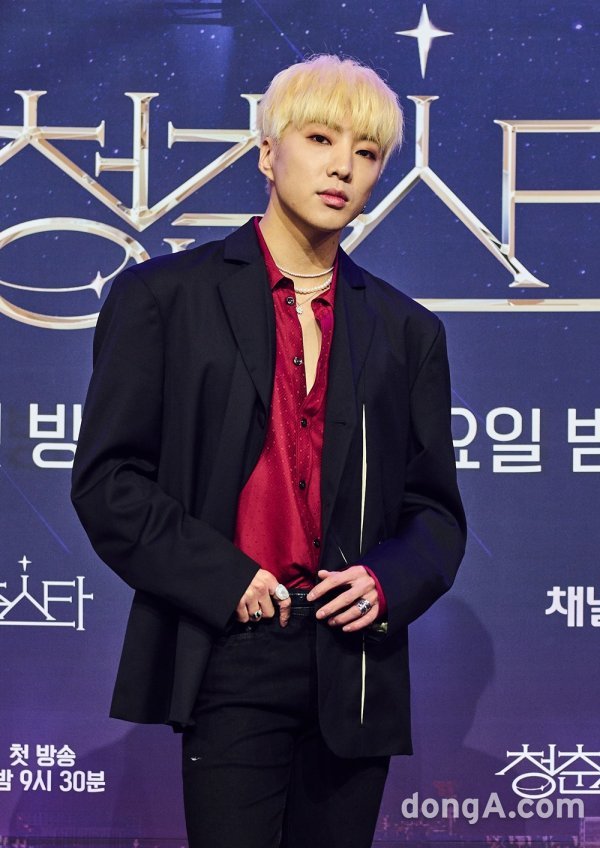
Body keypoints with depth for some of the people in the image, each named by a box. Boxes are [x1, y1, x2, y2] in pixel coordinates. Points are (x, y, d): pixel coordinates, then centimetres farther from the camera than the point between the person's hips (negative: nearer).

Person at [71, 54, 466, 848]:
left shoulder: (406, 330, 14)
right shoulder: (163, 296, 4)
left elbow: (436, 513, 15)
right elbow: (107, 479, -1)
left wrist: (388, 583, -6)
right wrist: (221, 579, -12)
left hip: (356, 671, 4)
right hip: (231, 661, -3)